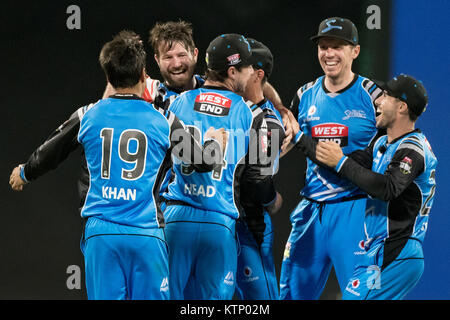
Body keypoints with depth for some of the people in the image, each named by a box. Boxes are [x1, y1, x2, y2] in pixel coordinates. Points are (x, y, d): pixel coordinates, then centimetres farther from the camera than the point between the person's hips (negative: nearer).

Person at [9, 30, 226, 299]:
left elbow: (47, 156, 18)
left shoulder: (88, 116, 5)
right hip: (146, 232, -1)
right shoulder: (163, 121, 1)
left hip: (101, 233, 1)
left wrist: (23, 174, 40)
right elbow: (204, 163, 11)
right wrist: (214, 141, 35)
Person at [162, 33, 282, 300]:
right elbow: (258, 176, 4)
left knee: (169, 294, 7)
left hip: (176, 218, 1)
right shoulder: (251, 115, 1)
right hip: (220, 226, -1)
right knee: (213, 296, 6)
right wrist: (272, 201, 25)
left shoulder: (178, 103, 5)